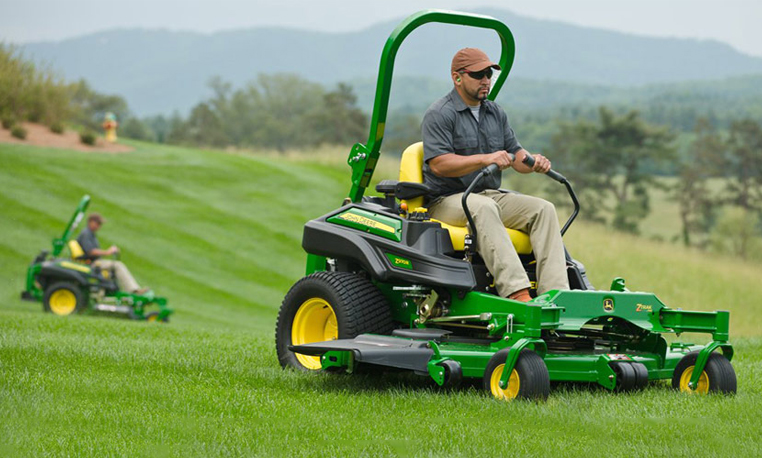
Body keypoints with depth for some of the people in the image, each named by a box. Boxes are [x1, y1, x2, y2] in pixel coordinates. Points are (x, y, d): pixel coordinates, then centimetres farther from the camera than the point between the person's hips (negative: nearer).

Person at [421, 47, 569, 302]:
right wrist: (485, 159, -28)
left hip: (491, 195, 7)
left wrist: (533, 162, -10)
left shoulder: (496, 114, 18)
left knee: (543, 209, -15)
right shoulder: (439, 115, -5)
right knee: (483, 207, -39)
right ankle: (516, 293, -50)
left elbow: (515, 155, 15)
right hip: (448, 200, -7)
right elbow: (438, 164, -18)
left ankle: (555, 292, -28)